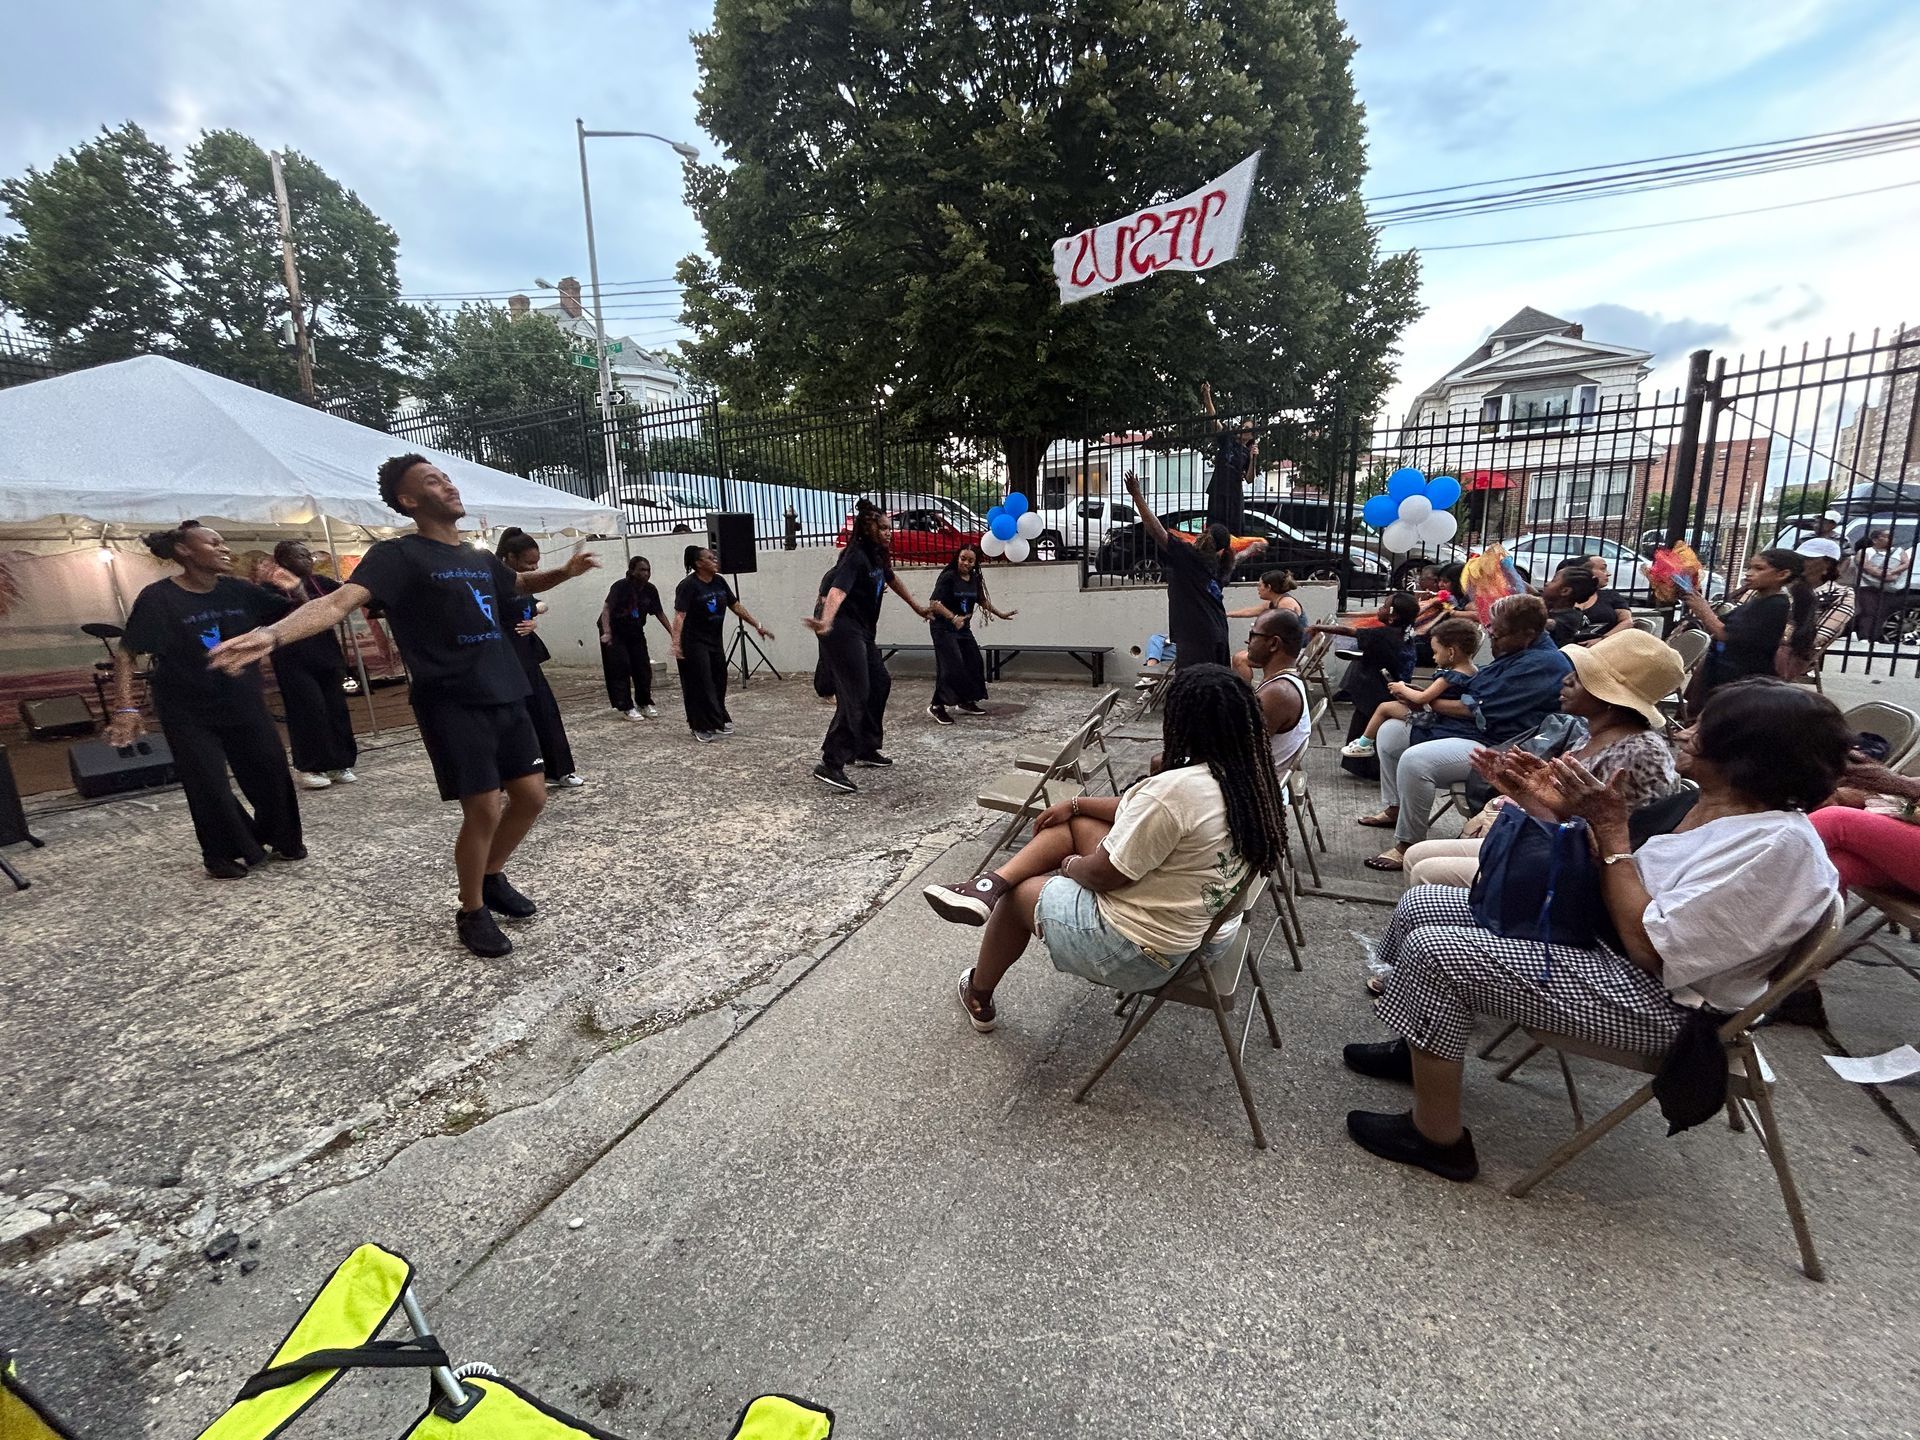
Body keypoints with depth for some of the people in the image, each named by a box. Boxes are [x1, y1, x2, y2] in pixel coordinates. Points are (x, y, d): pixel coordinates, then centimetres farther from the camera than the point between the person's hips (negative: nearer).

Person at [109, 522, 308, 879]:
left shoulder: (238, 591, -2)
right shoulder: (158, 598, -13)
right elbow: (126, 653, -12)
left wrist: (295, 591, -19)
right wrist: (125, 708, -22)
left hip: (243, 703, 4)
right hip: (189, 713, -4)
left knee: (273, 772, 7)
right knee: (208, 786, -1)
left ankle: (282, 840, 26)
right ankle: (225, 855, 18)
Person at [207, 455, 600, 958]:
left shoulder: (480, 558, 14)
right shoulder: (399, 555, -6)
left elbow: (521, 583, 35)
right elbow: (341, 600, -21)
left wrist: (564, 572, 16)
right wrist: (274, 633, -39)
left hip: (506, 698, 7)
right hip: (452, 705, -7)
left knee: (531, 797, 9)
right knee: (483, 810, -8)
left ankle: (493, 879, 33)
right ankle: (472, 912, 15)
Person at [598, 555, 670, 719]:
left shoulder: (650, 590, -4)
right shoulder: (621, 586, -20)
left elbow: (659, 613, 5)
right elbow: (606, 608, -28)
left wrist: (672, 633, -1)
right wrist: (606, 632, -42)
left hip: (635, 633, 5)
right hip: (615, 633, -5)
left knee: (644, 668, 5)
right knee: (621, 669, -7)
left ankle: (644, 704, 19)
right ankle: (626, 707, 0)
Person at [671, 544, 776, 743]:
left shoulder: (719, 582, 6)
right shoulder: (688, 586, -15)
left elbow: (736, 606, 12)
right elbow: (679, 615, -22)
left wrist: (758, 626, 11)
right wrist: (676, 643, -33)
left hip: (715, 642, 7)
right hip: (694, 644, -7)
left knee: (719, 683, 13)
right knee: (700, 685, -4)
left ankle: (719, 721, 27)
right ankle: (702, 727, 5)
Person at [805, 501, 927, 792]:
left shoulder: (878, 555, 9)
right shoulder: (855, 557, -18)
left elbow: (892, 580, 29)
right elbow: (837, 591, -36)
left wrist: (917, 607, 38)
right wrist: (826, 622, -55)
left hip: (862, 634, 10)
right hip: (843, 633, -10)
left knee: (880, 683, 17)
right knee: (854, 697, -13)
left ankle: (866, 749, 30)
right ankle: (830, 765, -12)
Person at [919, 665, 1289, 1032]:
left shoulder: (1176, 789, -32)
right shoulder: (1247, 779, -3)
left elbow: (1102, 874, -22)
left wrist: (1069, 864, 0)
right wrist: (1076, 804, 12)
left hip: (1135, 950, -8)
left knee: (1019, 892, 14)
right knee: (1075, 821, 12)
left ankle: (978, 999, 36)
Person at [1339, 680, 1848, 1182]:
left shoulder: (1778, 845, -22)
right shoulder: (1711, 803, 6)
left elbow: (1650, 948, -25)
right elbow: (1618, 887, 8)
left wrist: (1610, 829, -21)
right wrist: (1572, 815, -7)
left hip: (1655, 999, -9)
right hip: (1596, 936, 9)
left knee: (1433, 951, -24)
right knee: (1421, 903, 2)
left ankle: (1437, 1138, -5)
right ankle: (1420, 1049, 23)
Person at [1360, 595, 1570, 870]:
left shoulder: (1544, 664, -18)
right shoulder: (1514, 653, 13)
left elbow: (1480, 711, -21)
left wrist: (1429, 701, -7)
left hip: (1492, 746, -11)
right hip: (1462, 728, 11)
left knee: (1414, 760, -32)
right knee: (1390, 732, 10)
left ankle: (1408, 846, -18)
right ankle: (1393, 808, 21)